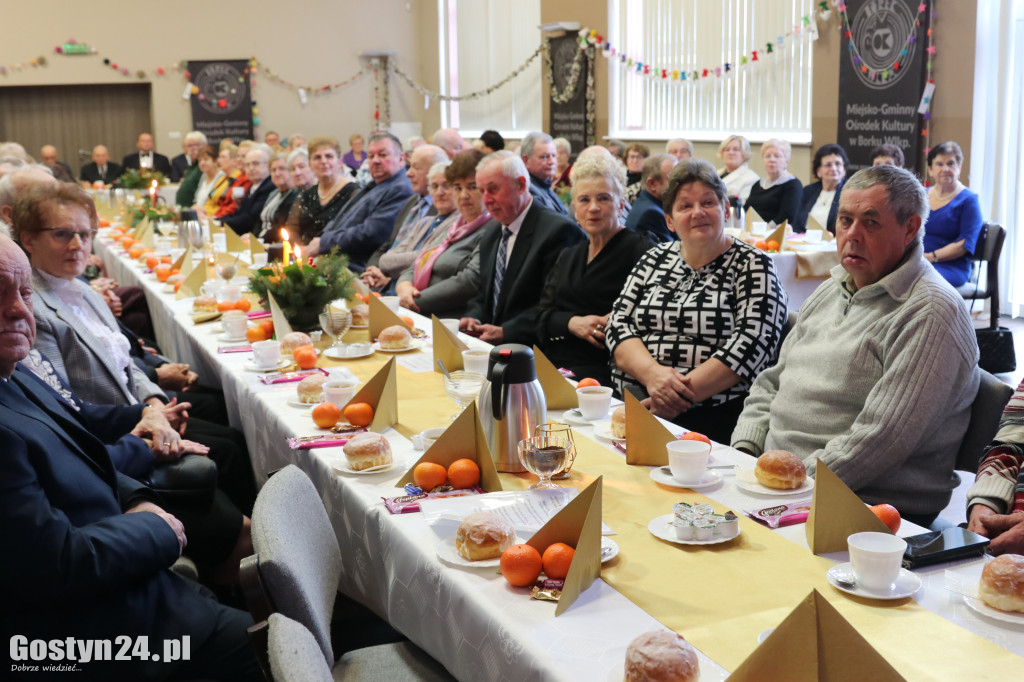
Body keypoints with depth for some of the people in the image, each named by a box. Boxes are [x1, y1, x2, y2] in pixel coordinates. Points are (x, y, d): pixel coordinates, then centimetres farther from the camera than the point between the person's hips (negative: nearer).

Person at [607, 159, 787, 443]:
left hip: (712, 417, -4)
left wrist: (683, 395, -17)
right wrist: (651, 373, -12)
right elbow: (619, 323, 9)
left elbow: (751, 345, -9)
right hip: (632, 406, 5)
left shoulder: (754, 265, 4)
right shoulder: (655, 259, 18)